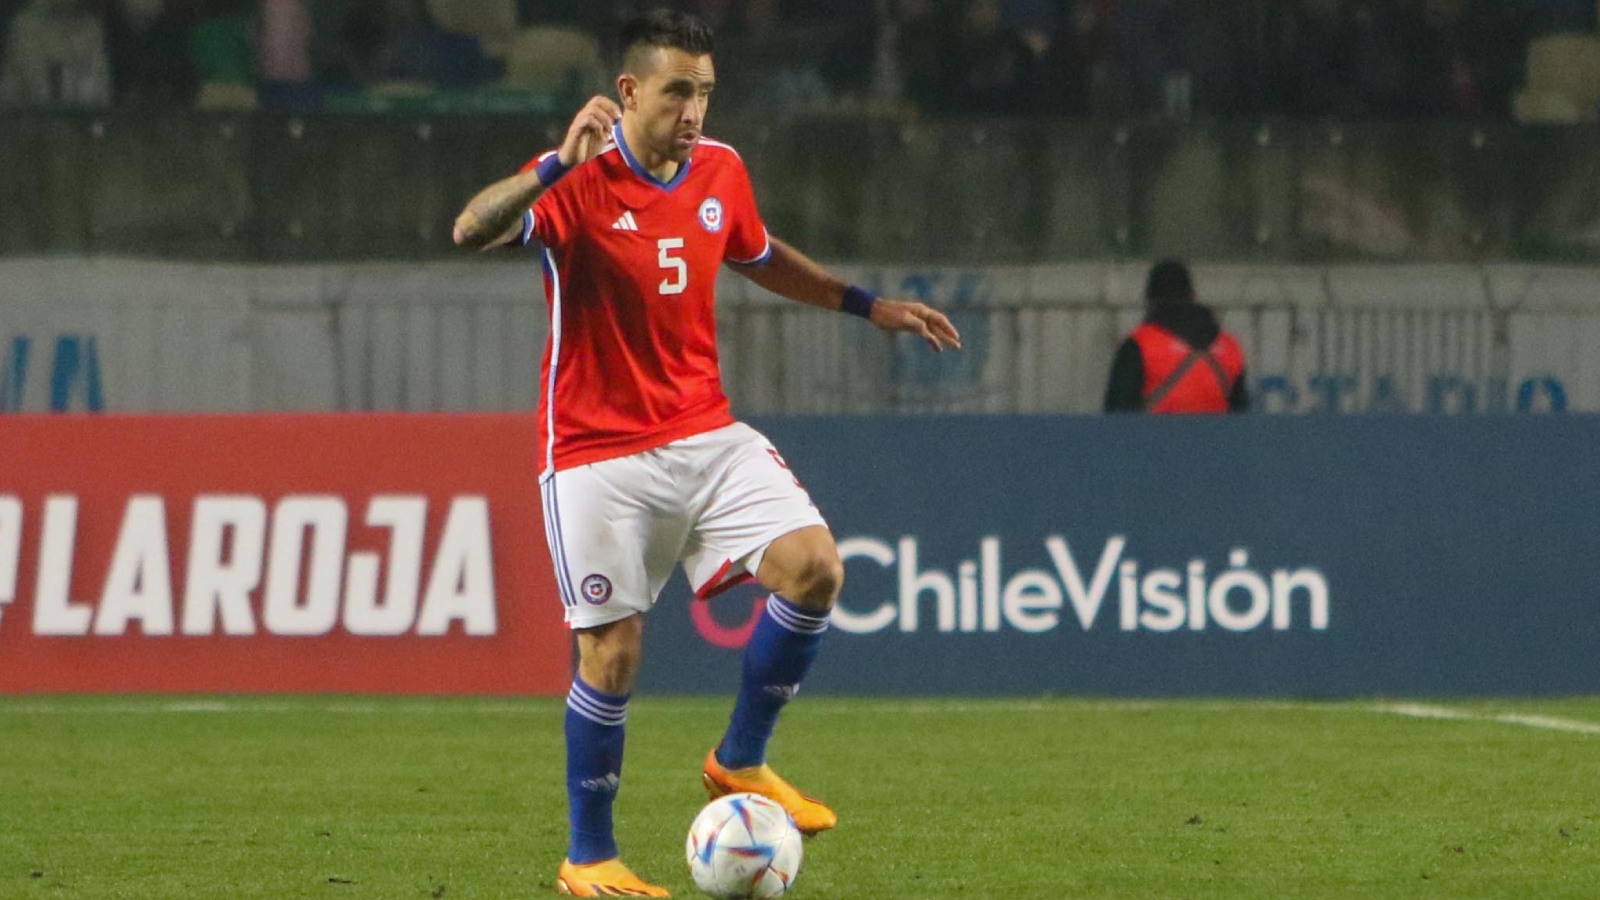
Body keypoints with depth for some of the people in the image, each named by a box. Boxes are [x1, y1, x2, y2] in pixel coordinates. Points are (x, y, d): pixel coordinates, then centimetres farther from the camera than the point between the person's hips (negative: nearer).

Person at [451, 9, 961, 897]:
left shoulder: (720, 172, 4)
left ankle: (739, 763, 8)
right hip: (601, 453, -5)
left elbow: (758, 256, 25)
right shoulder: (578, 182, -15)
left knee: (814, 566, -12)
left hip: (707, 438, 5)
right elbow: (472, 230, -33)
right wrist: (561, 164, -45)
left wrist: (865, 304, 23)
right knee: (612, 652, -4)